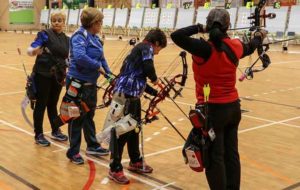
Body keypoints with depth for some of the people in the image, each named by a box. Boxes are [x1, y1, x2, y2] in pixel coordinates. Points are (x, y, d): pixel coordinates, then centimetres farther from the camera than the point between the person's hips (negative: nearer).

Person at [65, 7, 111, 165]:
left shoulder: (95, 38, 10)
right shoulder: (79, 36, -17)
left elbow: (101, 58, 14)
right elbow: (80, 57, -33)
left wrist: (109, 74, 2)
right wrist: (98, 66, -22)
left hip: (91, 83, 9)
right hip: (78, 83, -9)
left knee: (89, 116, 20)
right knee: (77, 118, 2)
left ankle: (92, 146, 34)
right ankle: (73, 152, 15)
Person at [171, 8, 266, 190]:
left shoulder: (204, 48, -19)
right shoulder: (235, 46, 0)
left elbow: (176, 36, -25)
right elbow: (250, 47, 23)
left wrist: (199, 28, -10)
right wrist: (259, 37, 45)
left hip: (212, 109, -6)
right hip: (233, 107, 6)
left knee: (214, 158, 3)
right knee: (231, 154, 17)